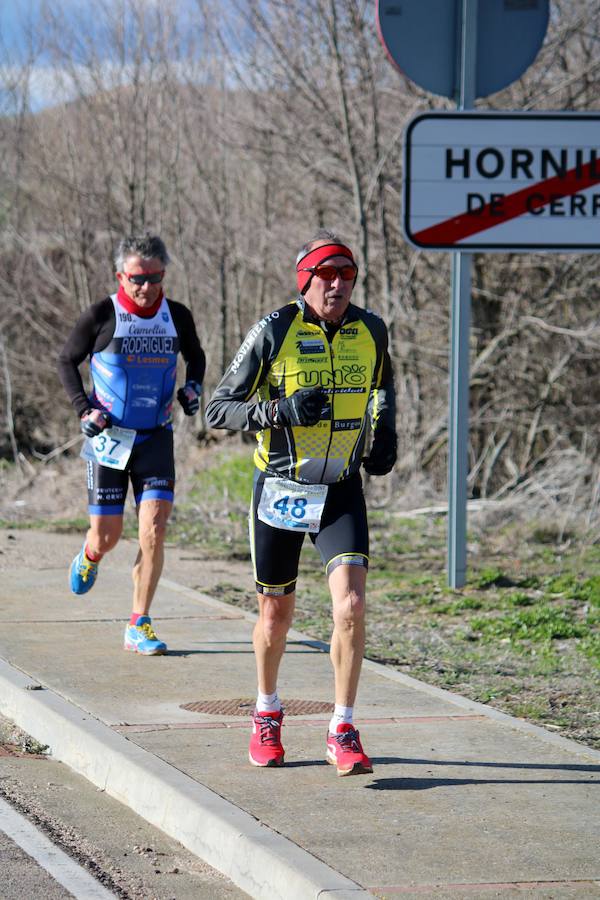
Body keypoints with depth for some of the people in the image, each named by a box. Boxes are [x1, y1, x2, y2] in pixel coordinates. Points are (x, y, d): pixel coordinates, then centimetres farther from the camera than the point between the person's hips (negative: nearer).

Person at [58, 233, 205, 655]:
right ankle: (90, 556, 40)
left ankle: (139, 627, -3)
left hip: (156, 436, 2)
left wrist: (193, 387, 1)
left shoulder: (177, 317, 1)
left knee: (154, 530, -12)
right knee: (107, 536, 0)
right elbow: (67, 361, 5)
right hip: (109, 437, -2)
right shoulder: (101, 316, -8)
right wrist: (84, 409, -7)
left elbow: (196, 356, 21)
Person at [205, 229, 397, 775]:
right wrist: (281, 410, -24)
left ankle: (343, 733, -8)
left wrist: (385, 434, 7)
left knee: (351, 606, -17)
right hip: (279, 489, -1)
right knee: (276, 615, 11)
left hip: (342, 491, 1)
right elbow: (218, 411, -10)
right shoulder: (274, 332, -11)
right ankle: (267, 715, 36)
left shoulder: (370, 330, 0)